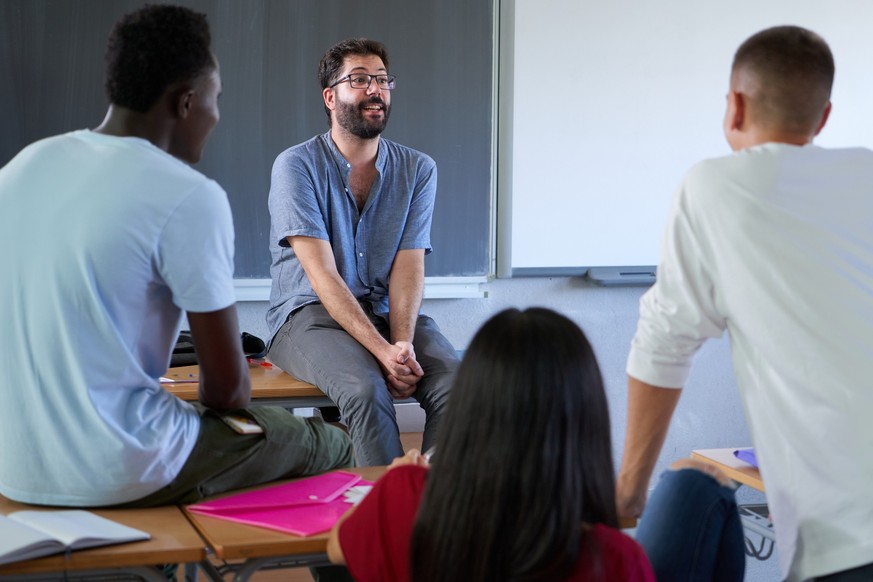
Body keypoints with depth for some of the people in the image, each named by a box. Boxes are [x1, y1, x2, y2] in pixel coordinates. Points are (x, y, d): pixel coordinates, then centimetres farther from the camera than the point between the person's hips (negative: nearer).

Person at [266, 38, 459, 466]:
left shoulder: (417, 170, 6)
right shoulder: (297, 165, -7)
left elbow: (409, 266, -3)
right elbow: (323, 274, -14)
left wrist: (403, 342, -22)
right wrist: (382, 350, -25)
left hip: (385, 313, 4)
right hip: (309, 315, -4)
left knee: (457, 383, -25)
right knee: (366, 389, -34)